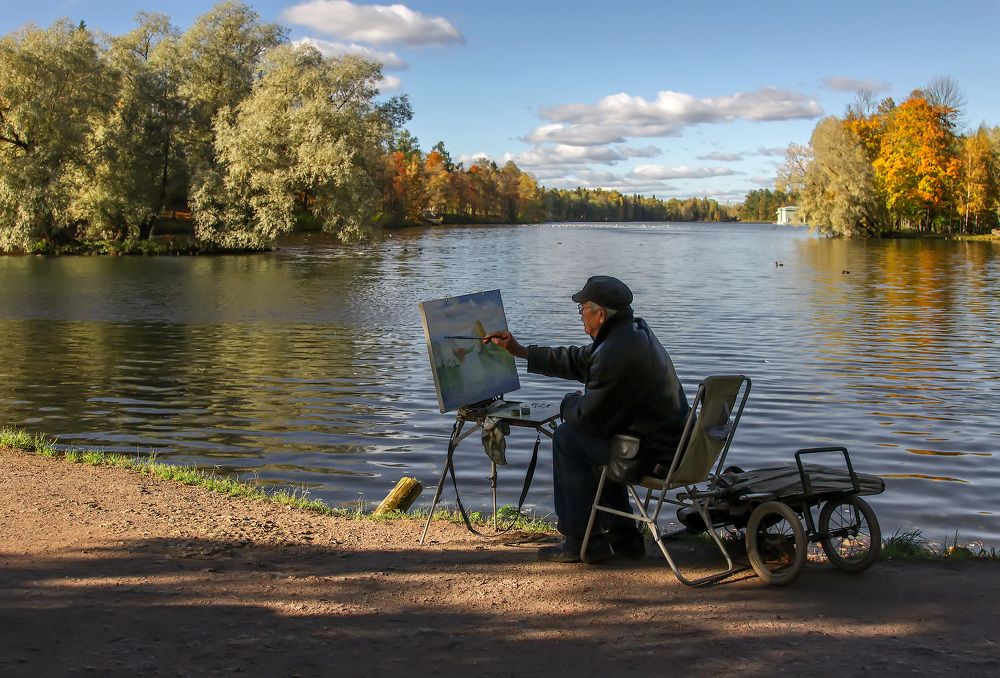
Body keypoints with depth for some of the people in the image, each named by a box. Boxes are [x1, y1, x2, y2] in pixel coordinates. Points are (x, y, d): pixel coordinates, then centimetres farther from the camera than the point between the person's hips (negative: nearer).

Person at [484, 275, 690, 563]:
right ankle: (621, 535, 30)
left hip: (654, 453, -10)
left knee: (568, 438, 0)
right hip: (676, 440, 10)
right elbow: (578, 360, 21)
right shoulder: (634, 331, 9)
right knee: (593, 440, 28)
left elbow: (588, 417, -17)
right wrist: (520, 351, 23)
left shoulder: (616, 353, -24)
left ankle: (581, 541, 8)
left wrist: (569, 402, 7)